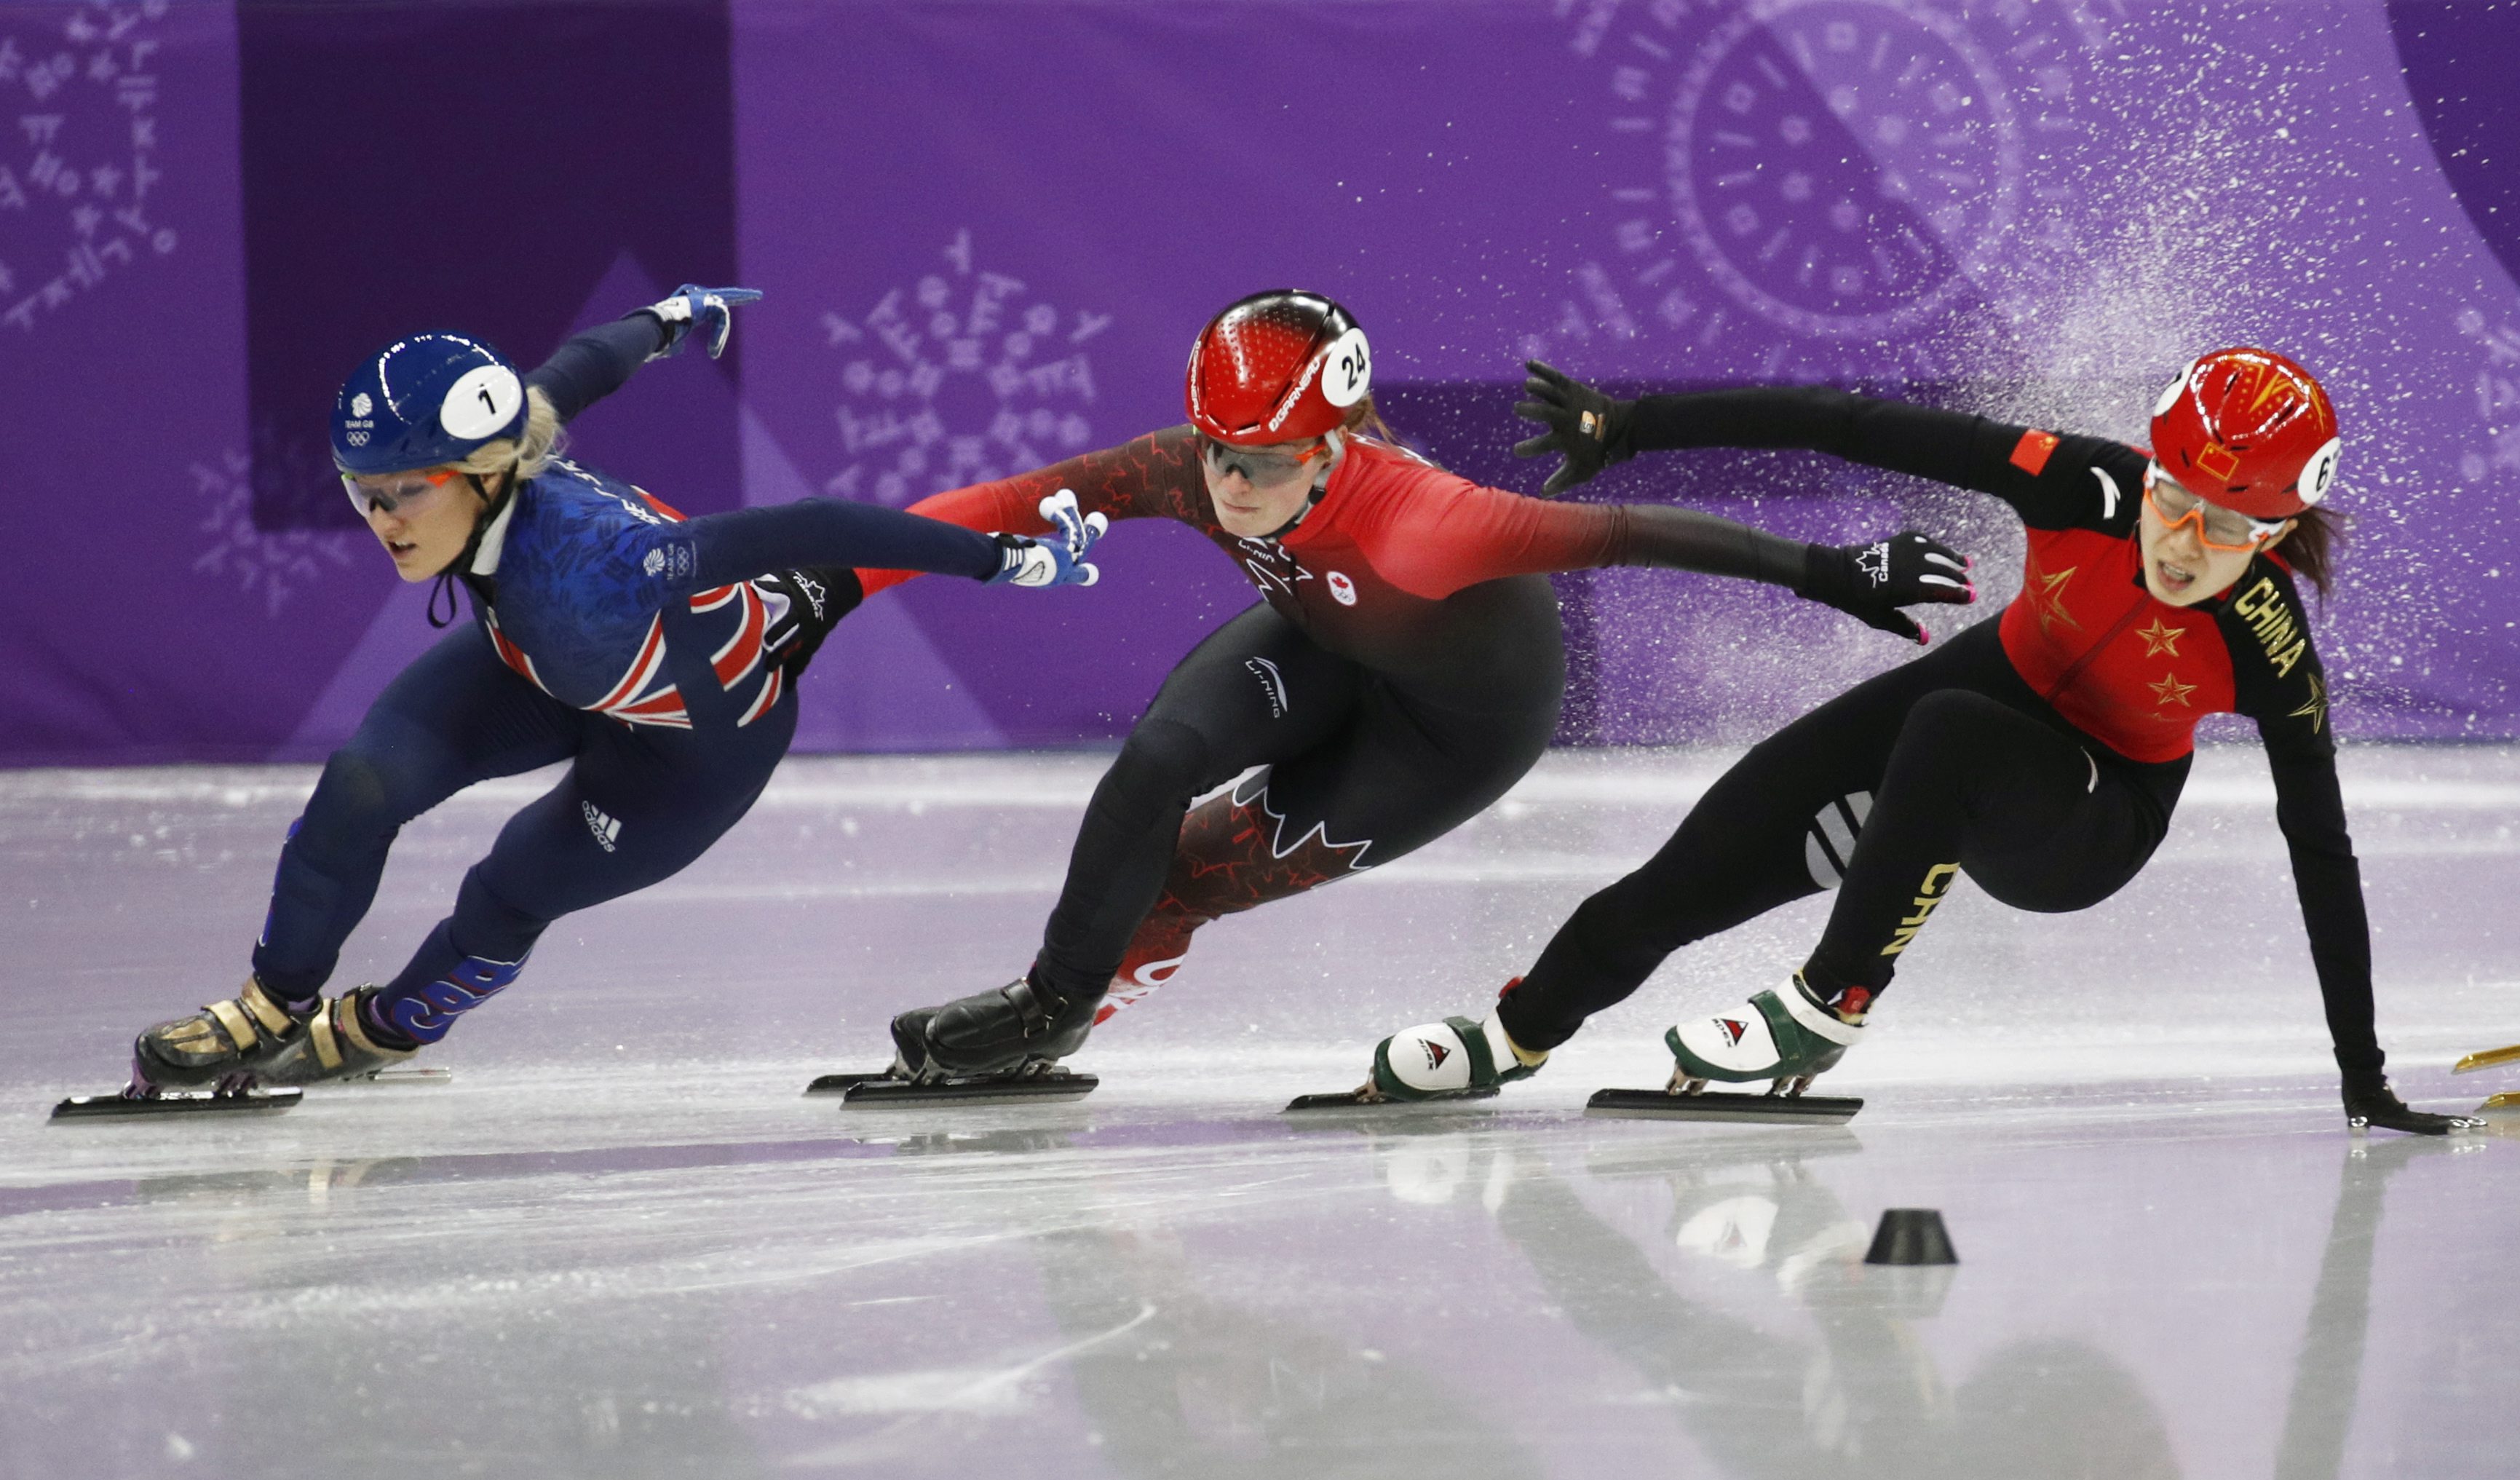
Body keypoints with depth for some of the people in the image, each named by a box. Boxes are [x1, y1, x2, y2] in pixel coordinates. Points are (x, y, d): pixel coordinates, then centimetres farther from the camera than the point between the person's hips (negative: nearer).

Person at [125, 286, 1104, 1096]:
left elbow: (811, 529, -43)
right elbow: (588, 361, -8)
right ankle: (275, 1006, 12)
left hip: (704, 731, -5)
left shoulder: (582, 574, -47)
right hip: (543, 667, 5)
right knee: (362, 784, -10)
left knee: (508, 896, 4)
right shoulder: (479, 454, -28)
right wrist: (670, 318, 16)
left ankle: (385, 1031, 35)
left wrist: (1003, 558, -35)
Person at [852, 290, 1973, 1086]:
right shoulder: (1193, 472, -29)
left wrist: (1820, 570, -46)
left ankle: (1054, 1024, 14)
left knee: (1188, 870, -11)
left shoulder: (1408, 516, -44)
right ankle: (1047, 991, 2)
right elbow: (1007, 508, -24)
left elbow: (1625, 534, -45)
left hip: (1465, 722, -4)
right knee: (1157, 762, -19)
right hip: (1328, 644, 4)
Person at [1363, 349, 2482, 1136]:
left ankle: (1829, 1010, -21)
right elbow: (1859, 429, -24)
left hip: (2088, 824, -3)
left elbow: (2322, 854, -20)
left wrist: (2363, 1075, -18)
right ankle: (1522, 1030, 26)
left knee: (1946, 738, -37)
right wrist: (1629, 427, -22)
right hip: (1990, 694, 3)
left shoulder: (2267, 646, -29)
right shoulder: (2085, 489, -28)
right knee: (1700, 871, -1)